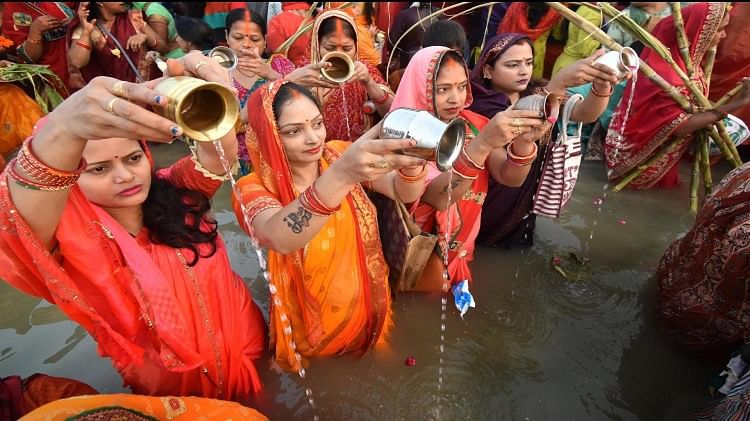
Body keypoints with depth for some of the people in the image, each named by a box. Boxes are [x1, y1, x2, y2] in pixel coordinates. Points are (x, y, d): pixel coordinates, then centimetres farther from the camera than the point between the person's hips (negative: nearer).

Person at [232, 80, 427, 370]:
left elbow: (405, 193, -20)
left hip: (370, 308, 4)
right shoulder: (254, 188, -20)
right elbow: (280, 239, -43)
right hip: (313, 328, -3)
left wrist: (409, 161, -43)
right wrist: (342, 174, -58)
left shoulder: (337, 153, -9)